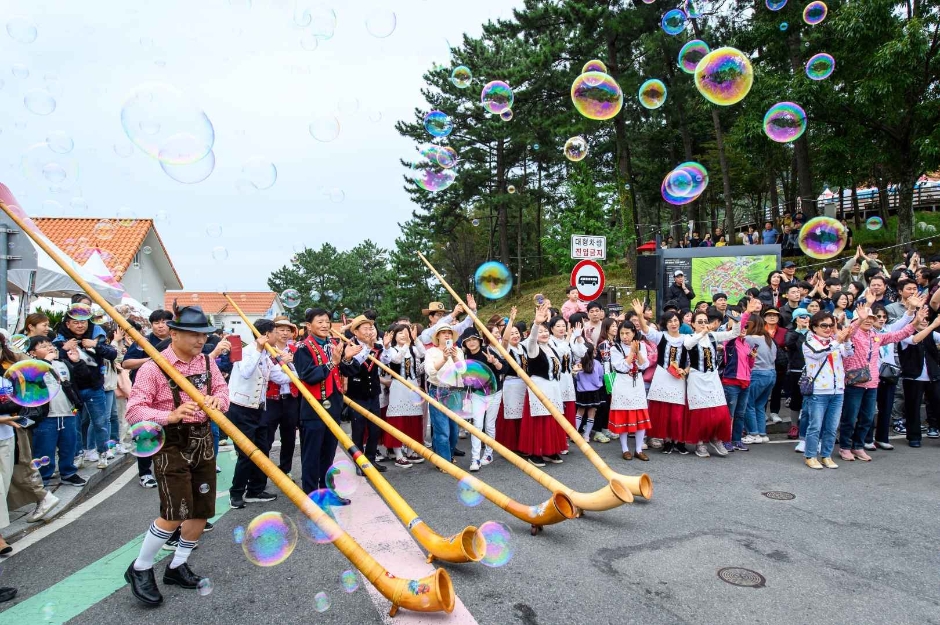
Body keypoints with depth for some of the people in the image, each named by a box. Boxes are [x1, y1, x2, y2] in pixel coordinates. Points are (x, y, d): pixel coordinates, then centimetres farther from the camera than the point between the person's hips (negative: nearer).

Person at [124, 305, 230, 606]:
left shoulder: (207, 361, 2)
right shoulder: (153, 367, -16)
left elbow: (222, 388, 10)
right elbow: (134, 411, -17)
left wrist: (218, 399, -14)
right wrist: (170, 415, -33)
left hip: (202, 441, 6)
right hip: (170, 444, -6)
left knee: (202, 510, 11)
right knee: (174, 514, -9)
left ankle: (177, 566, 31)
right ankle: (140, 569, 17)